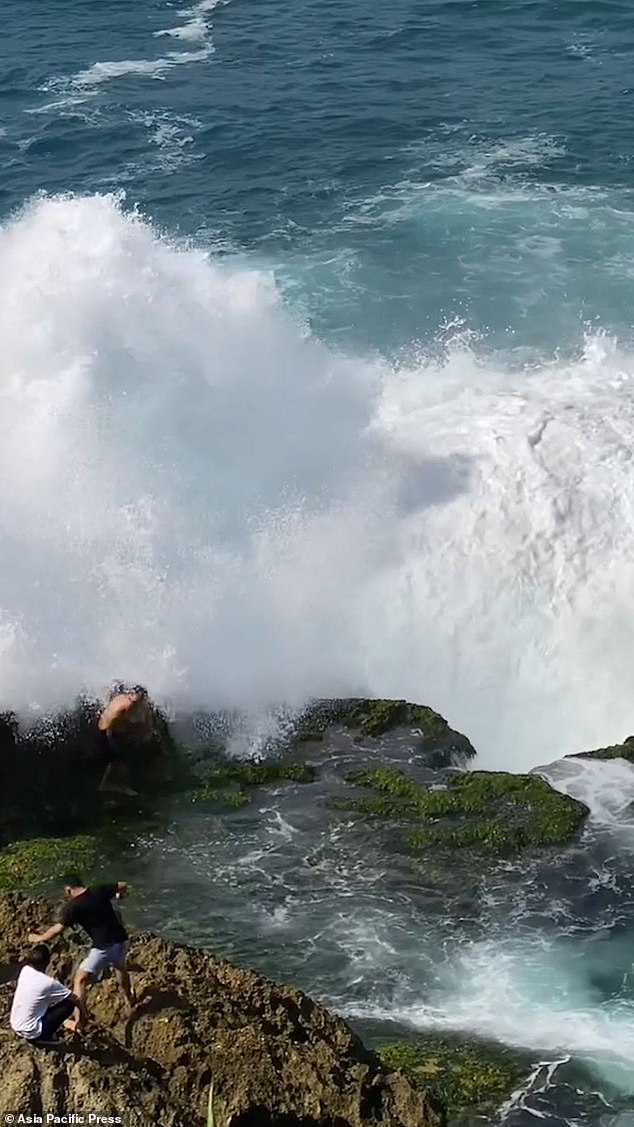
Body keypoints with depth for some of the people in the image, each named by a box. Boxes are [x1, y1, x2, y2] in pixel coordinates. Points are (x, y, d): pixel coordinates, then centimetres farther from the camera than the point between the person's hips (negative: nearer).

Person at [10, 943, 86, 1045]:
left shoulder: (25, 970, -2)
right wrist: (81, 1021, 11)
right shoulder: (49, 983, -20)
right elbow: (77, 1000, -11)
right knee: (69, 1004, -4)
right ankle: (44, 1037, 2)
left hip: (15, 1026, 7)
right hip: (31, 1033, -7)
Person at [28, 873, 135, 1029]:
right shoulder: (100, 891, 3)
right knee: (120, 967, 37)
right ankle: (129, 1002, 52)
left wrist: (38, 938, 4)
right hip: (121, 940, 7)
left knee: (80, 980, 6)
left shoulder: (74, 906, -11)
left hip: (104, 947, -7)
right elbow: (123, 885, 14)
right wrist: (121, 894, 38)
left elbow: (57, 929, -13)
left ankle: (78, 1022, 2)